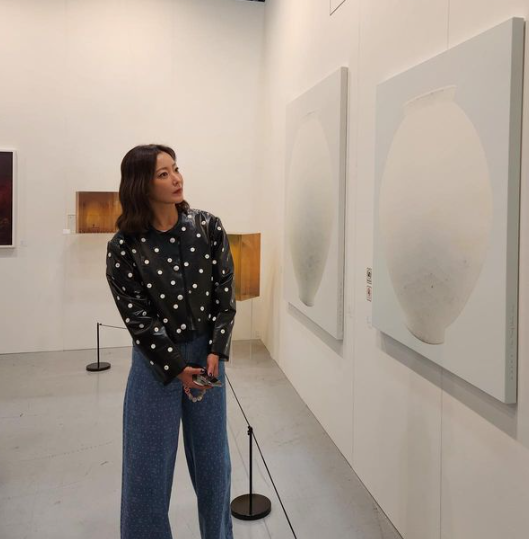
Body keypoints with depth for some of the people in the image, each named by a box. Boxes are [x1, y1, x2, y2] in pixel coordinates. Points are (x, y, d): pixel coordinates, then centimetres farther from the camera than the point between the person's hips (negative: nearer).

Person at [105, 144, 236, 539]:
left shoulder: (209, 228, -5)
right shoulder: (124, 246, -11)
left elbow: (225, 296, -2)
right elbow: (137, 317, -10)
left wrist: (215, 354, -10)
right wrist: (177, 367, -12)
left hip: (206, 354, 2)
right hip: (155, 361, -2)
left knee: (213, 462, 15)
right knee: (149, 467, 9)